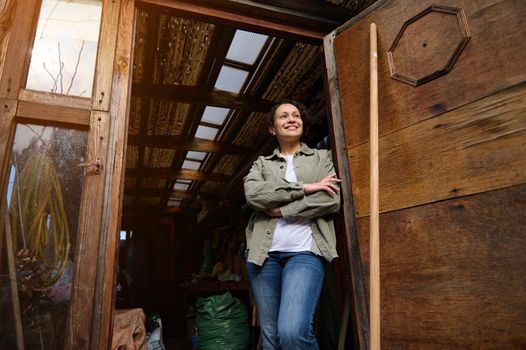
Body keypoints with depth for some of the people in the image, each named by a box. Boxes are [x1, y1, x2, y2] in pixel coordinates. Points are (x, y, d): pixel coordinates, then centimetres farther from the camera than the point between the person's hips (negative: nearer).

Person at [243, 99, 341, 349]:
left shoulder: (322, 157, 15)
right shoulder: (261, 163, 17)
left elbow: (332, 200, -2)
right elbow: (253, 195, -6)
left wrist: (281, 210, -6)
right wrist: (305, 187, -10)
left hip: (305, 251, -2)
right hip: (264, 253, 3)